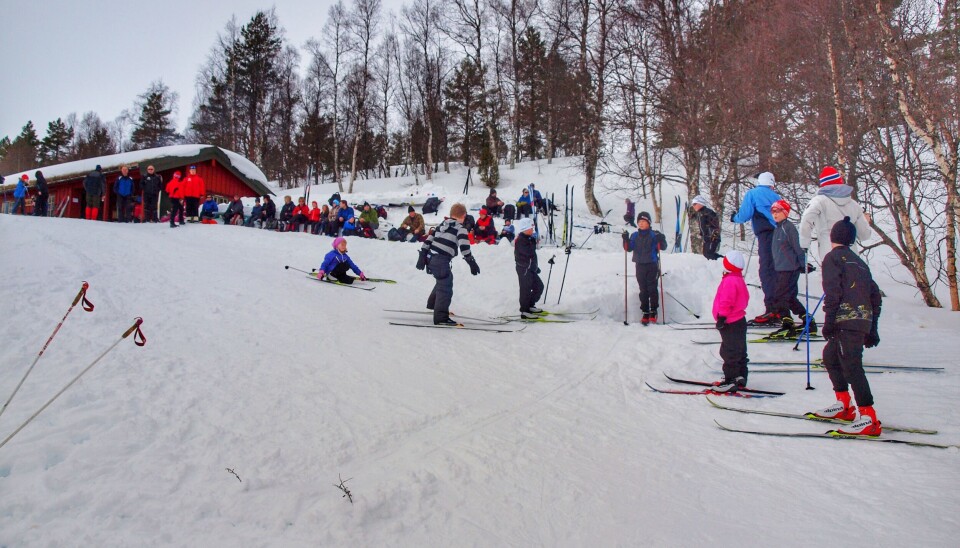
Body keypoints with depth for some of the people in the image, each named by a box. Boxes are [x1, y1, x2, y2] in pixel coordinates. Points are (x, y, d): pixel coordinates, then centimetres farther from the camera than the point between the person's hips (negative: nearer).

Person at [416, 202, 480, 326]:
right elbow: (464, 247, -15)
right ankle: (441, 317, -17)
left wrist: (422, 256, 19)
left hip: (431, 258, 9)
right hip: (441, 261, -9)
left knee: (443, 280, 31)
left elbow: (429, 239, 17)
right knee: (445, 287, -9)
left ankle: (433, 304, 46)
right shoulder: (460, 228, -3)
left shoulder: (441, 225, 19)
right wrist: (472, 263, -13)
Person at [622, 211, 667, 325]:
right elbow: (628, 248, 7)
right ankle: (645, 313, 9)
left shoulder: (654, 235, -1)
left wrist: (661, 240, -25)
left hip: (652, 265, -3)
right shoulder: (635, 236, 10)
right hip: (640, 265, 3)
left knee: (652, 289, -4)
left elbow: (663, 247, -6)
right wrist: (626, 240, -10)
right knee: (643, 290, 5)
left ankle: (653, 312, 3)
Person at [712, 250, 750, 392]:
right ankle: (740, 377, 25)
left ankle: (731, 381, -3)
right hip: (739, 321, 11)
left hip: (731, 323, -11)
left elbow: (726, 302, -24)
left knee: (729, 353, -6)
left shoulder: (729, 281, -20)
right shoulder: (739, 279, 12)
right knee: (739, 351, 17)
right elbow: (744, 299, 21)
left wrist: (721, 317, -19)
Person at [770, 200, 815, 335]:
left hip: (790, 269, -9)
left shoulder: (789, 227, -12)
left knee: (779, 299, -10)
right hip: (781, 269, 9)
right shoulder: (777, 228, 15)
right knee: (790, 298, 16)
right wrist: (776, 266, 25)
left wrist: (803, 264, -13)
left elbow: (798, 247, -14)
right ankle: (808, 321, 25)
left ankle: (787, 325, -5)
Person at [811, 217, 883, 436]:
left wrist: (828, 322, -12)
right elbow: (875, 296, 22)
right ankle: (844, 405, 24)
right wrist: (872, 329, 25)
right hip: (864, 320, 9)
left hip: (847, 321, -9)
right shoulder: (860, 262, 23)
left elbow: (832, 292, -12)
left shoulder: (832, 257, 1)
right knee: (830, 355, 22)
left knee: (851, 366, -12)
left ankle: (869, 419, -17)